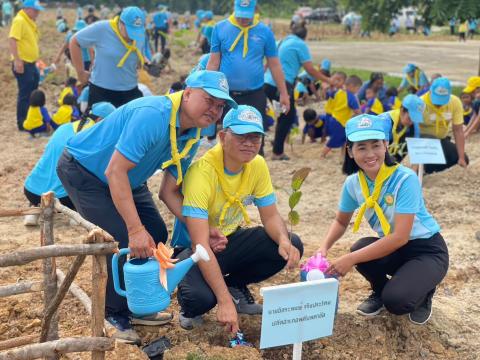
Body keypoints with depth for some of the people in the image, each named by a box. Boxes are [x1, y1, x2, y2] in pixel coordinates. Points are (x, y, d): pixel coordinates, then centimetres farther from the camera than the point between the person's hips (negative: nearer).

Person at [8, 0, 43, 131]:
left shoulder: (30, 22, 14)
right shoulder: (19, 21, -16)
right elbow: (12, 40, -25)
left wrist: (36, 59, 25)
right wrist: (17, 60, -30)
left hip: (31, 63, 10)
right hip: (22, 64, -10)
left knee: (32, 93, 17)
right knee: (25, 94, -5)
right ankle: (22, 123, 3)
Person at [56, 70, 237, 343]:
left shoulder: (193, 137, -6)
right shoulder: (153, 115, -35)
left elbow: (169, 191, -1)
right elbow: (115, 172, -37)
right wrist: (136, 229, -39)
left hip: (126, 179, 9)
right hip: (83, 170, -9)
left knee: (157, 236, 3)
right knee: (124, 240, -18)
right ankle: (114, 315, 2)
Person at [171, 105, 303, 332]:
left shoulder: (257, 165, -9)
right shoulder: (202, 172, -29)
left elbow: (271, 217, -1)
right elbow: (201, 244, -34)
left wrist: (284, 241, -26)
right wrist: (224, 301, -39)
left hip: (231, 239, 6)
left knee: (291, 246, -16)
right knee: (201, 297, -36)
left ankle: (236, 286, 8)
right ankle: (190, 307, 5)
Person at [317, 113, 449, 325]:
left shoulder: (405, 179, -26)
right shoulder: (353, 183, -8)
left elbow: (400, 237, -30)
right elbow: (341, 222, 10)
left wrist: (350, 259, -32)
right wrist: (324, 248, -11)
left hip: (427, 250, -5)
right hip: (391, 247, 5)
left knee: (396, 302, -29)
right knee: (361, 248, -28)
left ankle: (423, 292, 8)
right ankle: (379, 291, 5)